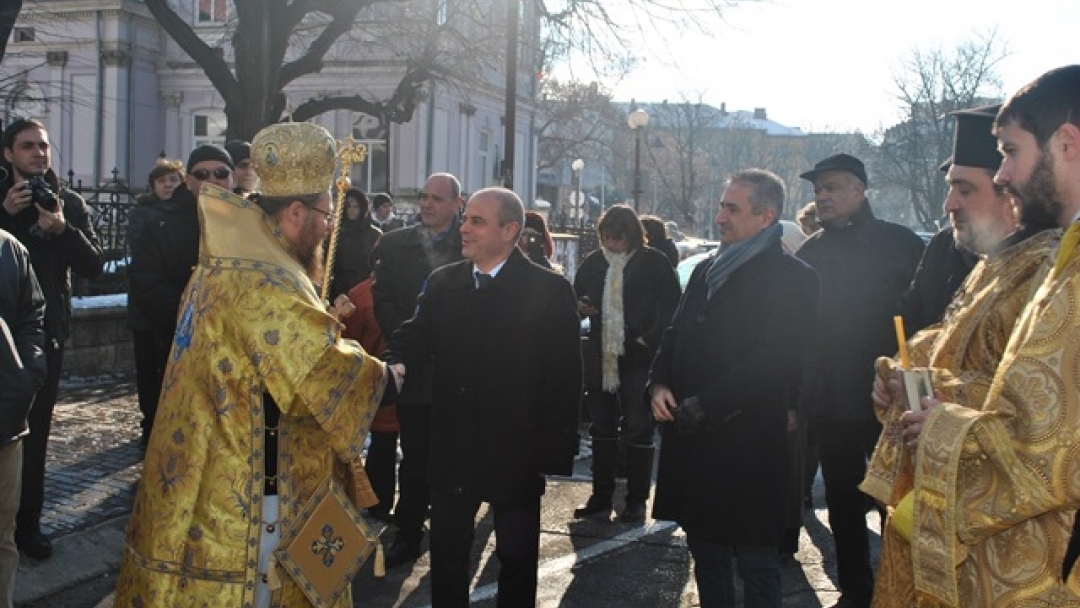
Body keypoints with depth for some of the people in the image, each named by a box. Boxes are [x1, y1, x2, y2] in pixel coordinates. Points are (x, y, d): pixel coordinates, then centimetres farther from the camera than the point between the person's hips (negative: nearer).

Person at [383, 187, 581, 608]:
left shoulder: (549, 290, -10)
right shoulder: (442, 283, 5)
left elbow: (564, 378, -11)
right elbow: (413, 339, 0)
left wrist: (556, 456, -14)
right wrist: (394, 367, -24)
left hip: (516, 450, -4)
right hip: (452, 447, 4)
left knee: (517, 555, 13)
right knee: (446, 551, 15)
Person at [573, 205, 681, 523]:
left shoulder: (654, 262, -5)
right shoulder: (593, 262, 8)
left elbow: (672, 304, -5)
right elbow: (576, 295, 18)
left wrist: (649, 339, -14)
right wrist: (581, 307, -6)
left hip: (637, 358, -5)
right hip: (600, 359, 5)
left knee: (638, 429, 2)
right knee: (601, 428, 11)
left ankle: (636, 501, 12)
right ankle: (601, 498, 20)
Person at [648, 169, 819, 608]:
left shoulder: (792, 277, -9)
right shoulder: (707, 269, 15)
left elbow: (772, 361, -18)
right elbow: (676, 334, 17)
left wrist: (702, 407, -19)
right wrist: (658, 384, -2)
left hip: (747, 445, -7)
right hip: (693, 440, 7)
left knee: (756, 561, 5)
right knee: (706, 550, 16)